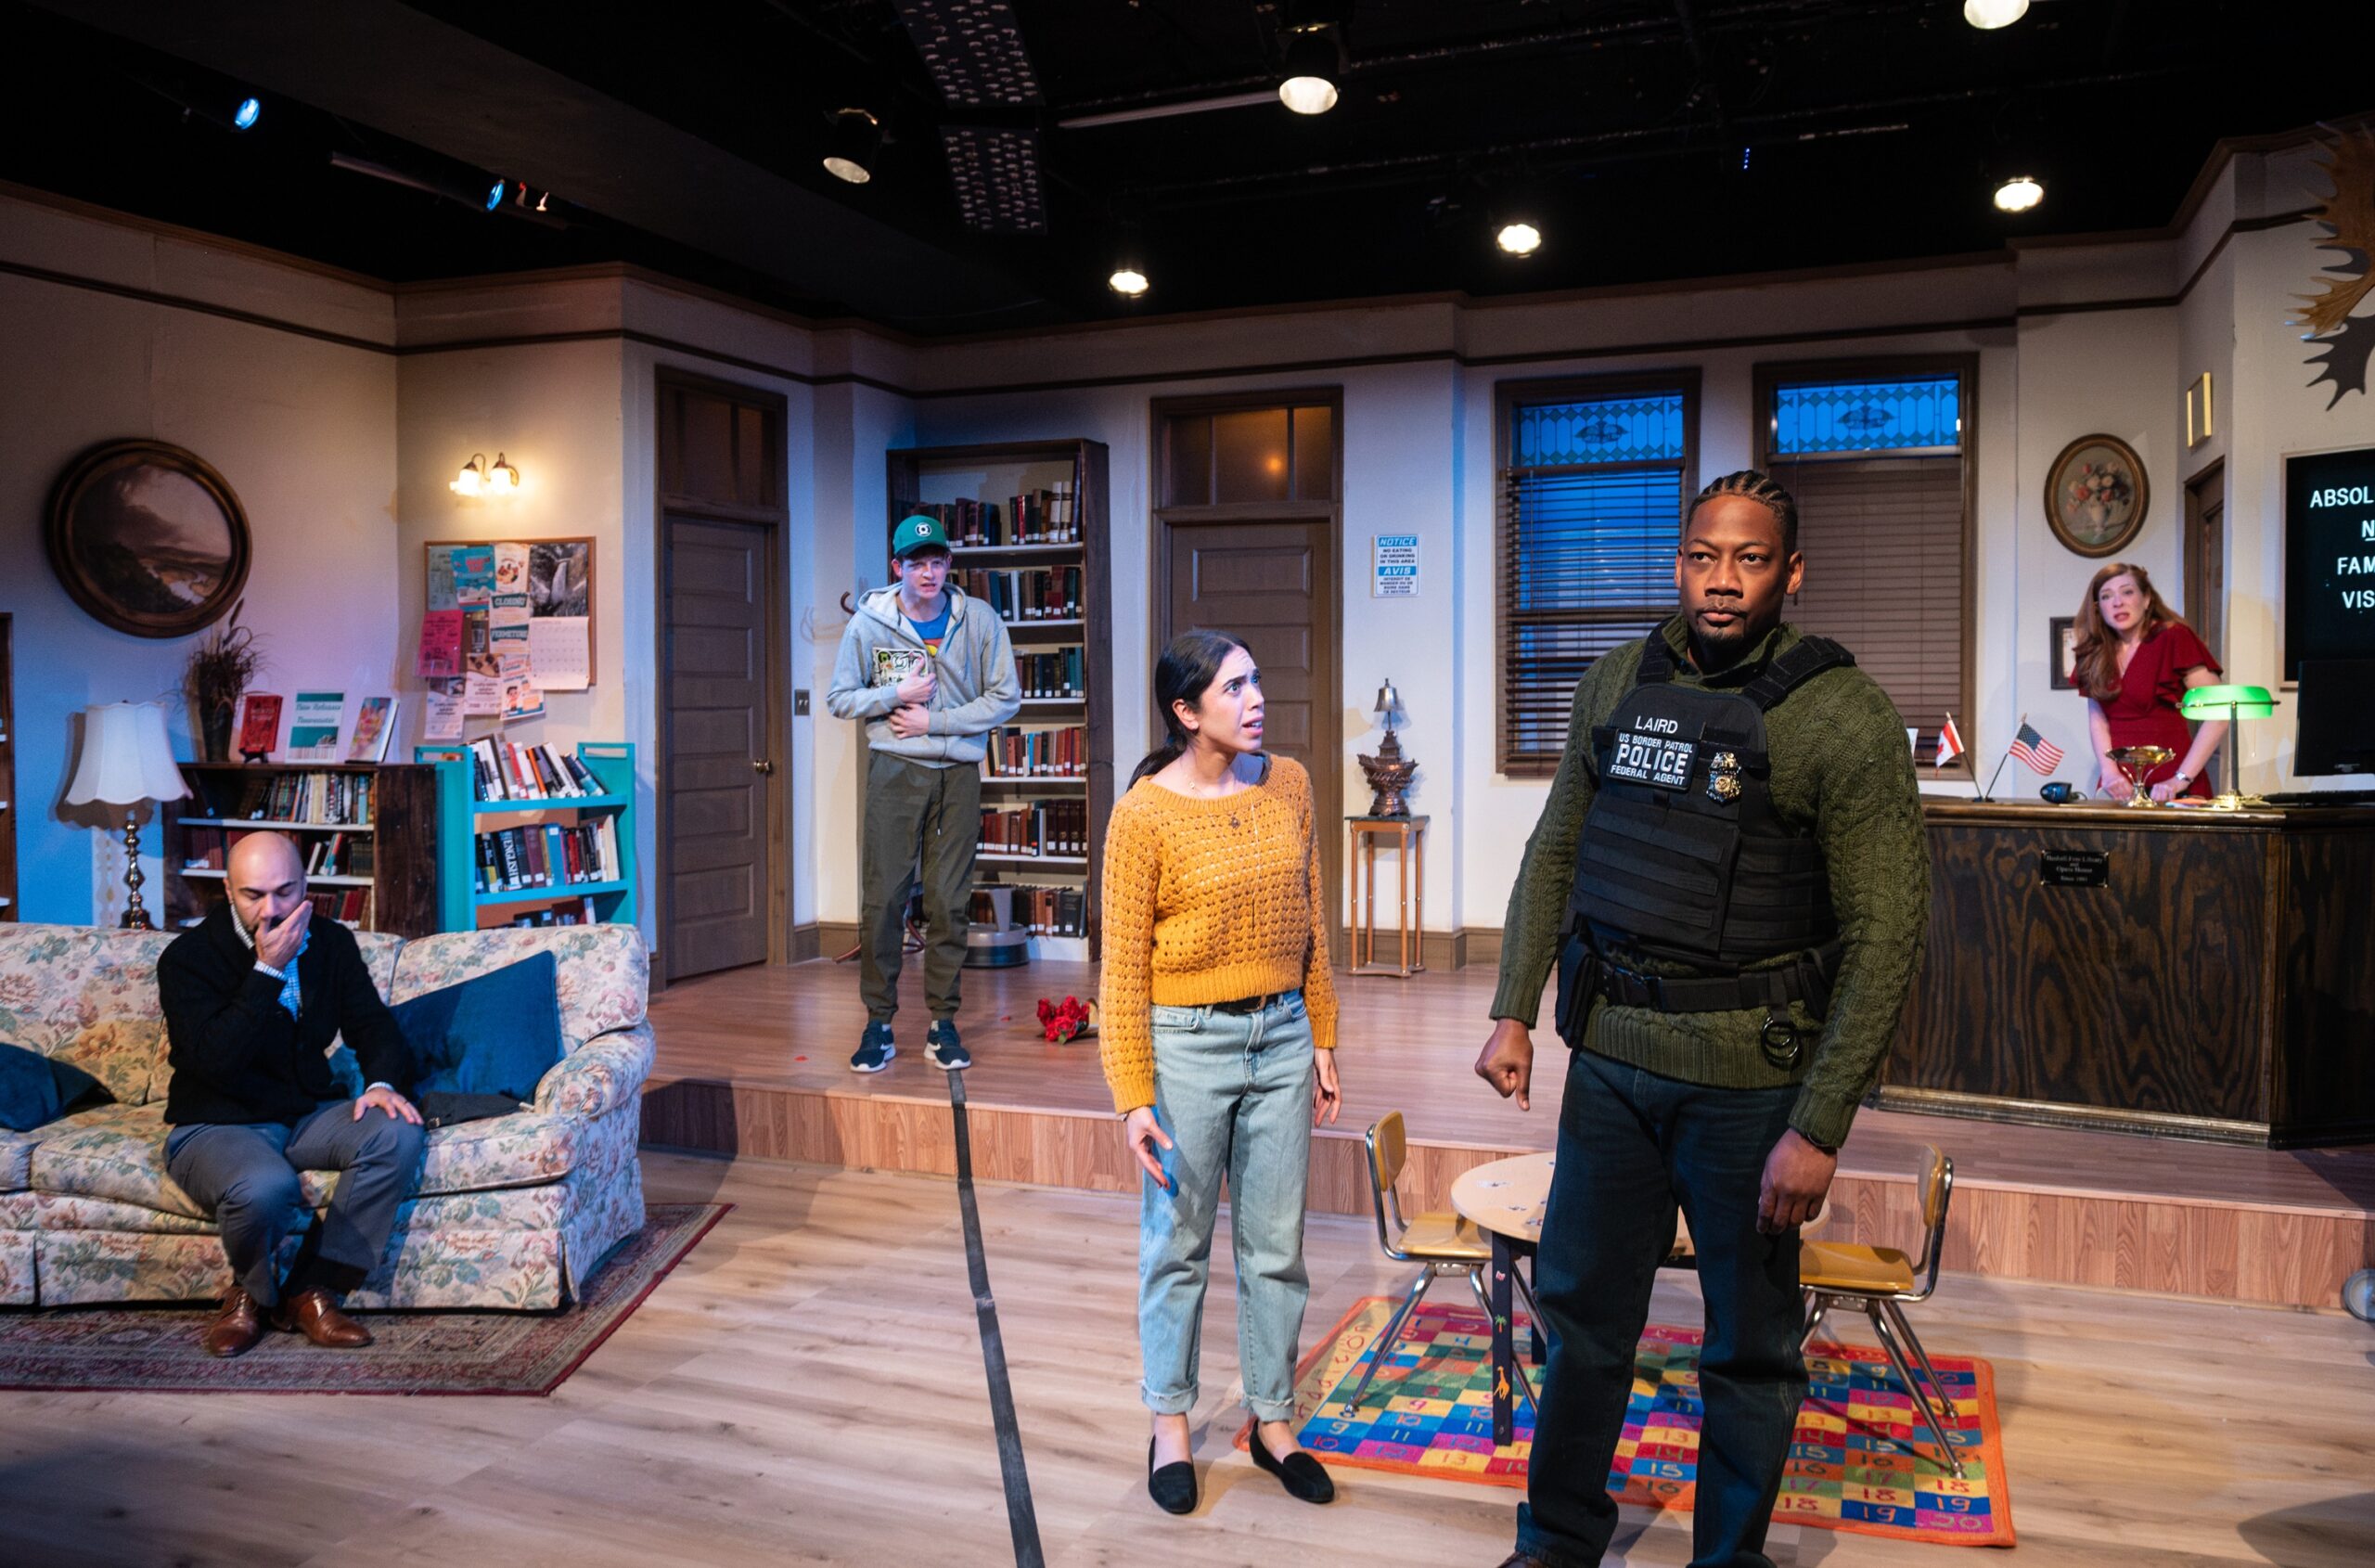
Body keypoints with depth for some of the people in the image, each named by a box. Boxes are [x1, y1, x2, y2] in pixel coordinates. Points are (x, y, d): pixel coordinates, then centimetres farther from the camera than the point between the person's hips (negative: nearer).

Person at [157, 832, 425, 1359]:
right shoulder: (188, 957, -12)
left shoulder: (332, 943, 3)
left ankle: (312, 1291, -13)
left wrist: (382, 1082, -16)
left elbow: (373, 1024, 6)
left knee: (397, 1133, -25)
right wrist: (268, 970, -26)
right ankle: (252, 1292, -1)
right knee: (265, 1186, -38)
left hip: (307, 1116, 5)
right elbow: (216, 1063, -24)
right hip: (214, 1127, -5)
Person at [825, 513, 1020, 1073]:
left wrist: (934, 720, -8)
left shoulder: (980, 620, 1)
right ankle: (879, 1025, 7)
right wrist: (898, 695, -11)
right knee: (882, 898, -3)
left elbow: (1005, 698, 0)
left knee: (950, 902, 3)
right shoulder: (869, 623, 1)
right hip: (895, 771, 0)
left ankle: (943, 1022, 13)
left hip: (958, 773, 1)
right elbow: (839, 698, 5)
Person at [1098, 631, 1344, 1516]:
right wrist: (1132, 1097, -12)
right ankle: (1169, 1425, 28)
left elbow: (1309, 922, 10)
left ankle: (1273, 1420, 30)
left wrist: (1321, 1039, 11)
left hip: (1280, 1037, 4)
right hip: (1186, 1045, -4)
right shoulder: (1143, 814, -13)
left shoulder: (1289, 784, 2)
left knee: (1276, 1246, 13)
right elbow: (1122, 968, -10)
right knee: (1178, 1245, 10)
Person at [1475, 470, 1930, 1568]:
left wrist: (1819, 1127, -16)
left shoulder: (1841, 715, -11)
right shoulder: (1618, 683, 4)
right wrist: (1511, 1014, 4)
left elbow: (1886, 931, -13)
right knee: (1580, 1311, 15)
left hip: (1747, 1075, -4)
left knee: (1750, 1345, 13)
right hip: (1609, 1054, 4)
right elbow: (1552, 855, 11)